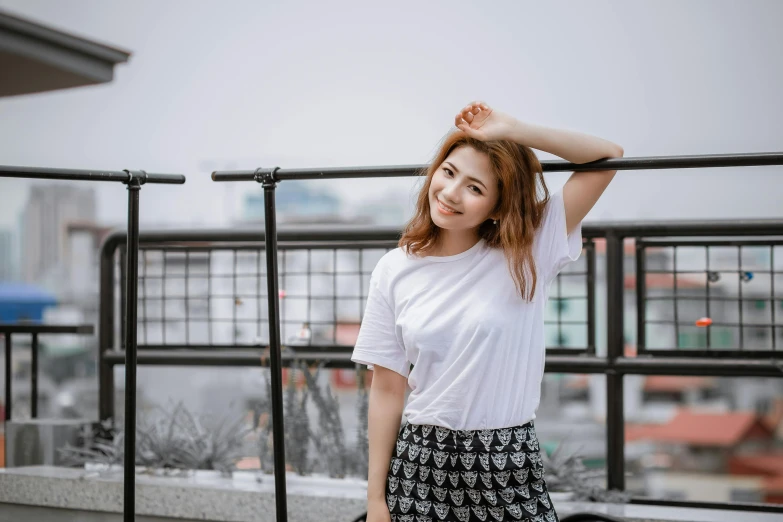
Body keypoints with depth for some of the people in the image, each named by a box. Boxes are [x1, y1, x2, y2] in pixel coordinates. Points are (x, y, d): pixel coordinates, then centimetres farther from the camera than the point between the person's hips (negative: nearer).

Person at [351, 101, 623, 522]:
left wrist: (511, 131, -13)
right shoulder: (394, 270, 1)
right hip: (420, 463, 1)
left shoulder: (528, 253, -4)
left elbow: (609, 156, -8)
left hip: (507, 468, -1)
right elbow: (387, 390, 2)